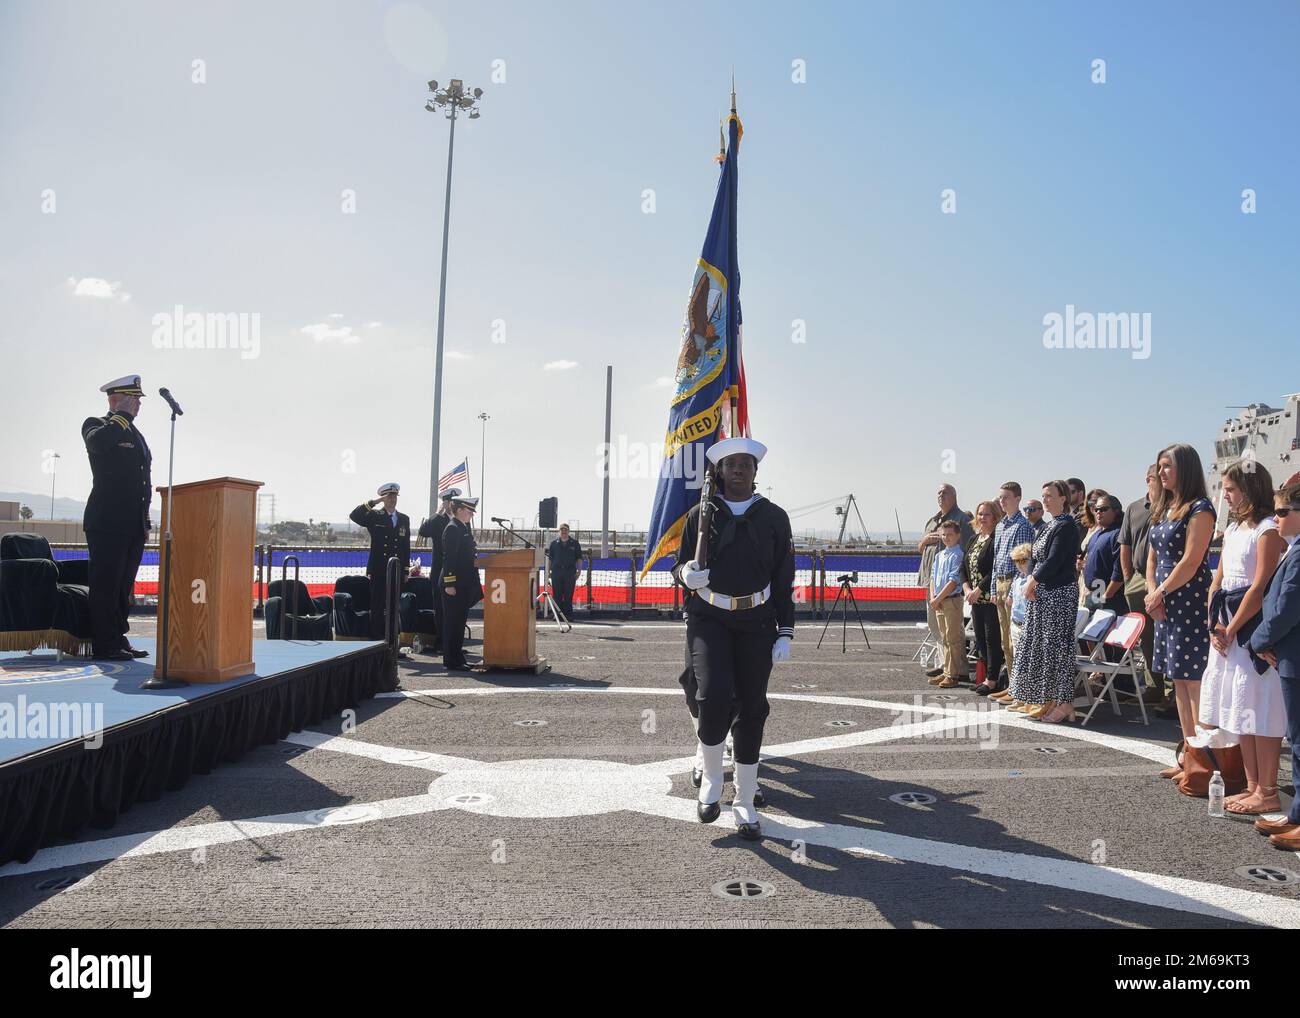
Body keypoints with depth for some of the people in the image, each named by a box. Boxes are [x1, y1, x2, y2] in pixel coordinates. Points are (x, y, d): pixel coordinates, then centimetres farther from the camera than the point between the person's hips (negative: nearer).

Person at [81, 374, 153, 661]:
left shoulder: (135, 434, 23)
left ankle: (119, 640, 15)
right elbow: (97, 442, -26)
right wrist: (123, 416, -13)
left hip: (134, 525, 8)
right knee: (105, 584, -6)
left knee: (124, 585, 10)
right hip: (107, 523, -8)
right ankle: (103, 646, -4)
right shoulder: (97, 425, 1)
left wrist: (145, 520, 19)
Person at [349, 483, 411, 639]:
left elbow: (406, 547, 13)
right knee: (377, 608, -3)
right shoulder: (374, 516, 3)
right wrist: (374, 502, -19)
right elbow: (354, 516, -15)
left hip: (397, 572, 3)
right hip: (378, 571, -3)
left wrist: (406, 570, 10)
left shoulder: (404, 519, 13)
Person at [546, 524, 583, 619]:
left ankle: (568, 614, 5)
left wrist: (578, 571, -1)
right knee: (557, 595, 2)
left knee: (569, 595, 0)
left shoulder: (574, 543, 8)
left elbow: (579, 558, 8)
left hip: (570, 572, -1)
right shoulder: (554, 543, 10)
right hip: (556, 571, 1)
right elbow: (549, 558, 12)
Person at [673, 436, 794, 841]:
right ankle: (711, 778, 6)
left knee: (751, 710, 4)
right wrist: (686, 575, -18)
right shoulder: (701, 515, 1)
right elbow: (679, 568, 6)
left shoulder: (774, 518, 2)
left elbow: (784, 580, 4)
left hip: (756, 624, 1)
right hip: (709, 618, -1)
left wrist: (785, 633, -1)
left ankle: (744, 804, 18)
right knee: (715, 696, -21)